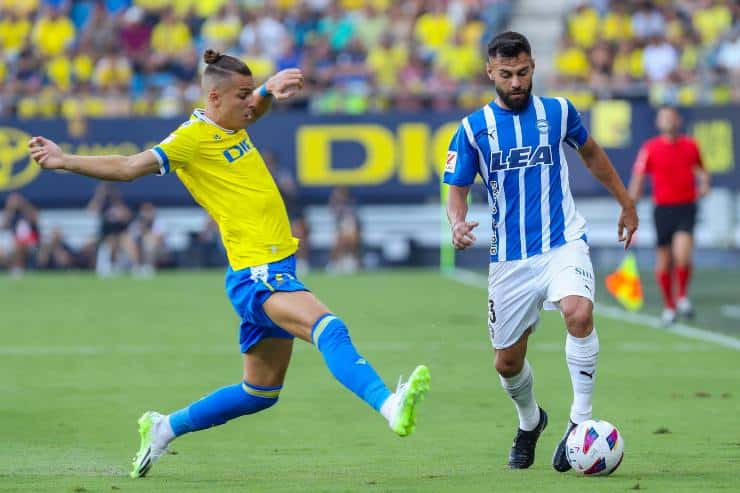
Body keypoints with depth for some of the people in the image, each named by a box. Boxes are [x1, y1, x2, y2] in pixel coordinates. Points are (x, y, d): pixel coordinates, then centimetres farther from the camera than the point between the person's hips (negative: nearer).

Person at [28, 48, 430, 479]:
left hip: (275, 271, 10)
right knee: (330, 328, -33)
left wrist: (271, 88, 7)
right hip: (255, 274, -10)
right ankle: (389, 405, -54)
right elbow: (129, 167, -14)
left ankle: (164, 428, 29)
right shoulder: (192, 138, -9)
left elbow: (257, 105, 31)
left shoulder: (233, 126, 13)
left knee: (260, 392, 16)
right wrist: (66, 162, -26)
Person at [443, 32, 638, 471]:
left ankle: (580, 421, -21)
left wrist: (627, 203, 24)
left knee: (579, 313, -32)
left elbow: (591, 154, 19)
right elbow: (458, 190, 2)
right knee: (508, 361, 8)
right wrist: (458, 224, -20)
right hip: (510, 257, 1)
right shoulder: (473, 128, -1)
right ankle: (530, 422, 41)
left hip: (563, 241, -1)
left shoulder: (558, 112, 1)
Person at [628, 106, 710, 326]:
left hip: (686, 208, 0)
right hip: (663, 208, 0)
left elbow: (701, 170, 22)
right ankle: (669, 306, 22)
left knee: (682, 254, -19)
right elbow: (637, 180, 0)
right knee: (663, 262, 4)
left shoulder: (690, 145, 6)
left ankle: (683, 296, 3)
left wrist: (704, 184, 1)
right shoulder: (650, 148, -1)